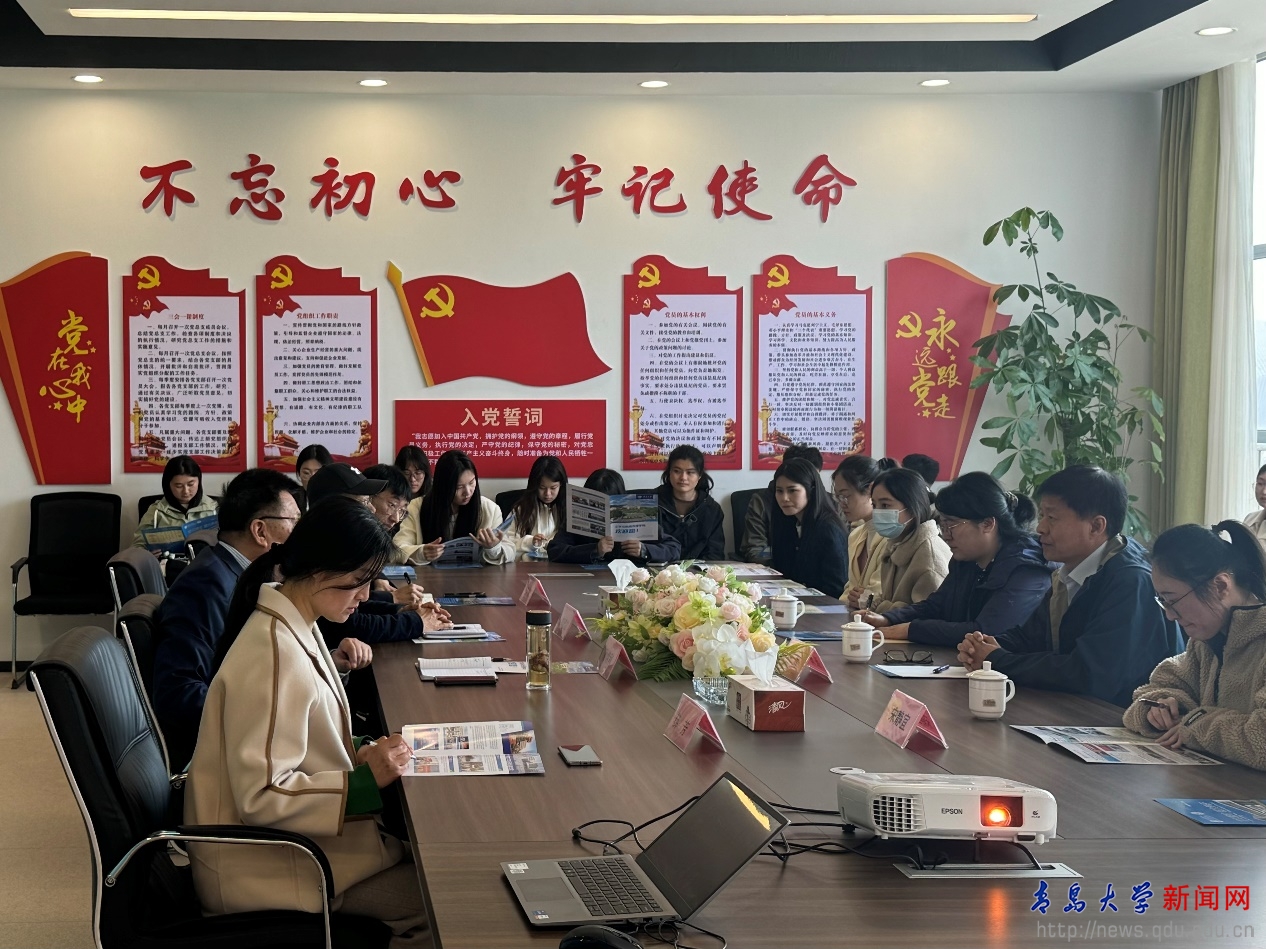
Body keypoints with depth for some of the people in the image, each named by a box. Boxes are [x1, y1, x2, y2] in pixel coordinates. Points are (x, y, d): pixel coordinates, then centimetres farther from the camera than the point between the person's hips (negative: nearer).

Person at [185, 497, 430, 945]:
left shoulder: (293, 626, 4)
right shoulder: (273, 656, -25)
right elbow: (262, 796, -24)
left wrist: (359, 754, 0)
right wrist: (366, 781, -22)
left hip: (283, 834, 9)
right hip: (260, 871, -9)